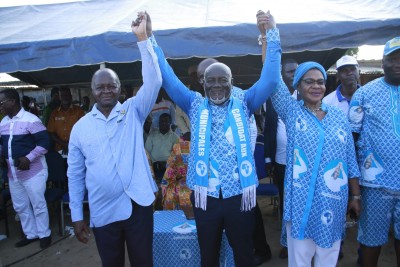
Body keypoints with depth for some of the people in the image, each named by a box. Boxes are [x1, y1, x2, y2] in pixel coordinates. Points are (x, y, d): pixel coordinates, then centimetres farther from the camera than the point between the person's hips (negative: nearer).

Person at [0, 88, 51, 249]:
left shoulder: (30, 120, -15)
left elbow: (44, 143, -18)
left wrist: (28, 158, -23)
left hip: (32, 171, -8)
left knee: (38, 204, 5)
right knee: (20, 206, 17)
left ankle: (44, 234, 23)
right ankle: (31, 234, 33)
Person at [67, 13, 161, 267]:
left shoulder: (133, 111, 0)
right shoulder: (81, 127, 3)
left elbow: (153, 81, -16)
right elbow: (75, 174, 6)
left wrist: (143, 38, -23)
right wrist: (76, 215, 6)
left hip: (138, 204, -1)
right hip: (103, 211, 2)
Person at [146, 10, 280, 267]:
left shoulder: (243, 104, 2)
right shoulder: (195, 105, 3)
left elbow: (270, 79, -5)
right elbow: (167, 78, 1)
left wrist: (272, 32, -9)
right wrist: (150, 38, -3)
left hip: (239, 195, 0)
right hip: (205, 196, 1)